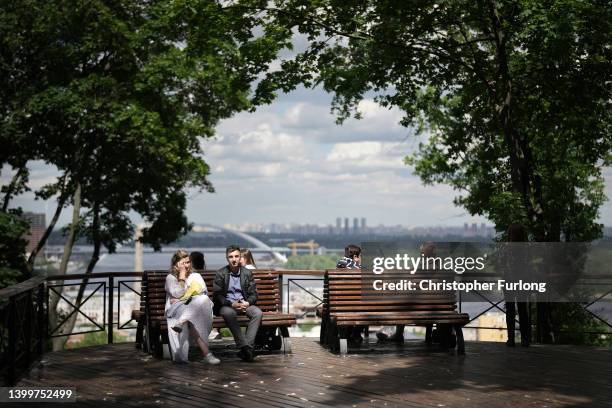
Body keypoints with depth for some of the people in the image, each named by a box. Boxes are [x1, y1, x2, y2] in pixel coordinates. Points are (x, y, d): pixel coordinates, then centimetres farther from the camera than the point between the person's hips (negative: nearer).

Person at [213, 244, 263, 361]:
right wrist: (232, 304, -21)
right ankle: (244, 346, -39)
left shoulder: (247, 273, 10)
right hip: (227, 305, -3)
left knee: (257, 312, -28)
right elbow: (218, 296, -4)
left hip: (244, 304, 3)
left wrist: (247, 303, -14)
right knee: (229, 313, -38)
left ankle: (247, 346, -33)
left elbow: (253, 294, 8)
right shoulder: (220, 274, 2)